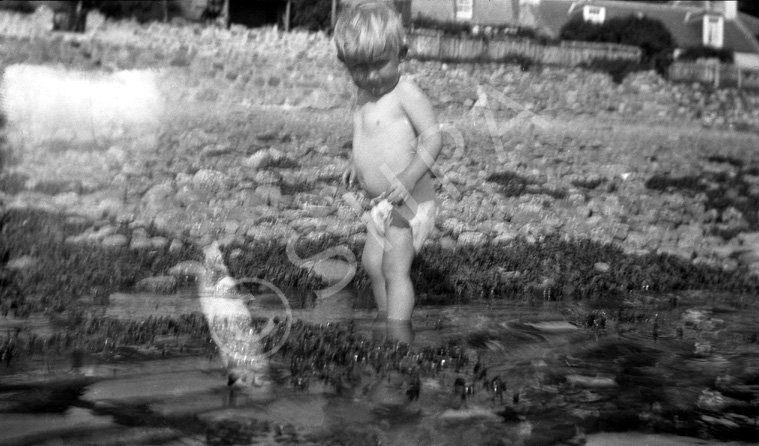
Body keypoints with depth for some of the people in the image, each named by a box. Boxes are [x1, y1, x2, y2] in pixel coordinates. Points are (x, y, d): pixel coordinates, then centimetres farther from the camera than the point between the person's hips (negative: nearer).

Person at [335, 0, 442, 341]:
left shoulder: (406, 93, -18)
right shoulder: (365, 96, 8)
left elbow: (432, 138, -22)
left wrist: (408, 179, -34)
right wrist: (356, 164, 9)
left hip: (409, 202, -9)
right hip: (383, 205, 9)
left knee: (395, 268, -13)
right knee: (372, 263, 20)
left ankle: (400, 339, -10)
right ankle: (385, 318, 37)